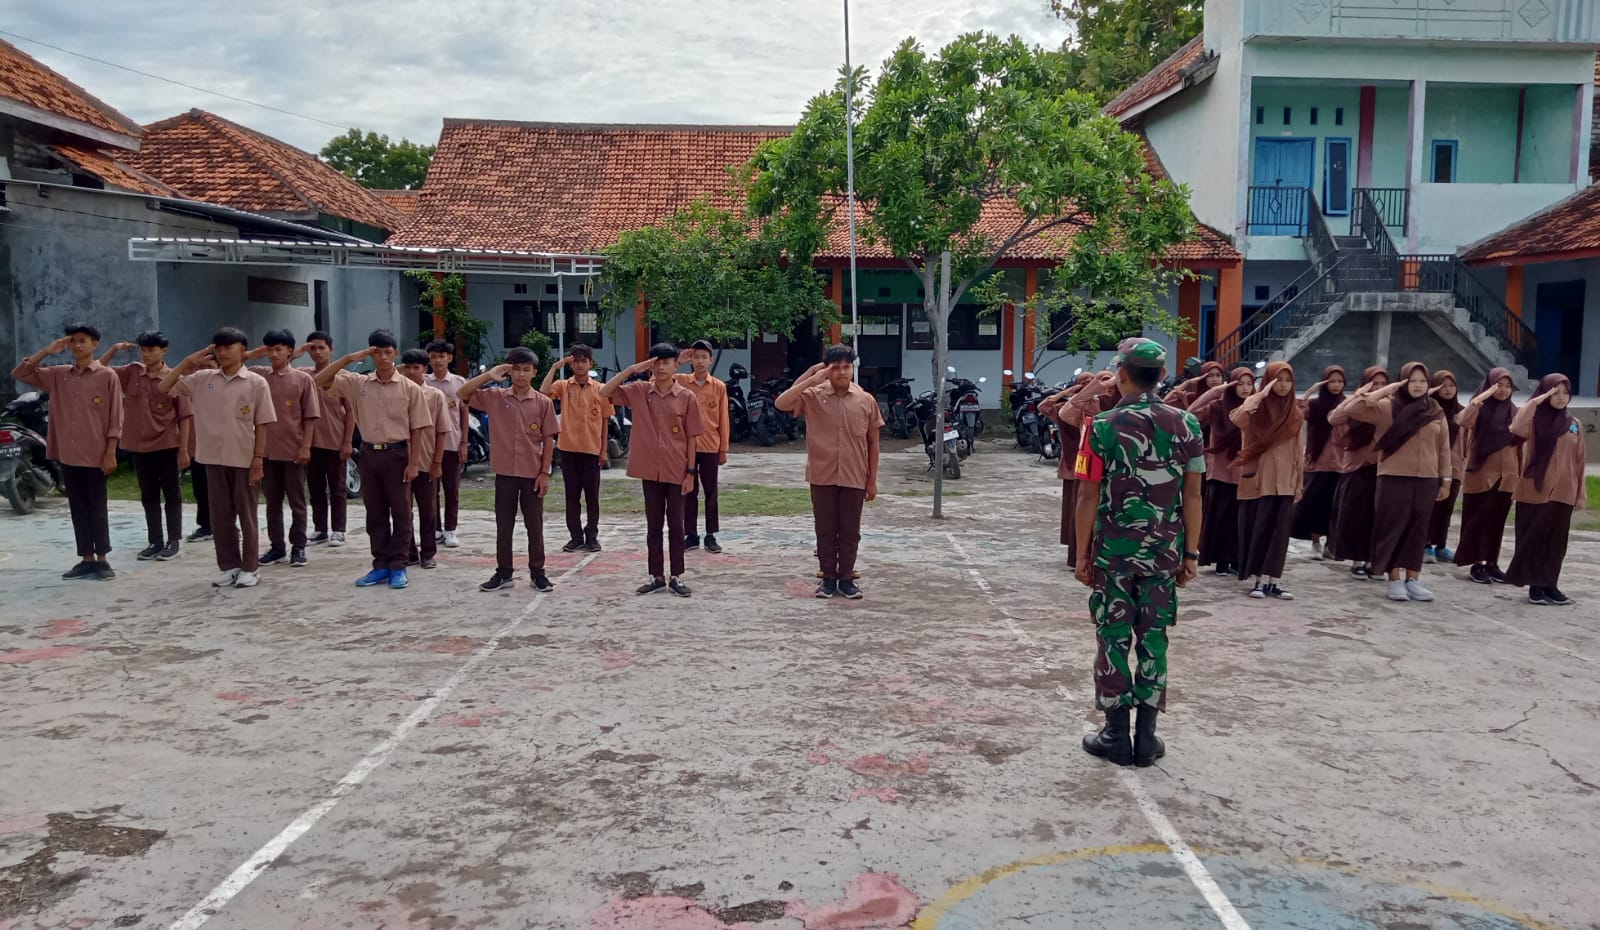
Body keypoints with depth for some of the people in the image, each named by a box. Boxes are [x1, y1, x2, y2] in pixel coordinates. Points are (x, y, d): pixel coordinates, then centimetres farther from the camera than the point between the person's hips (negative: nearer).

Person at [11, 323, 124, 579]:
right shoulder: (58, 375, 9)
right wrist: (47, 351, -1)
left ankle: (102, 560, 8)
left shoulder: (107, 376, -5)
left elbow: (115, 418, -6)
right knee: (78, 509, 9)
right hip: (68, 455, 5)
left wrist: (110, 453, -11)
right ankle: (86, 559, 16)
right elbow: (19, 374, 8)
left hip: (96, 456, -5)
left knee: (97, 508, 2)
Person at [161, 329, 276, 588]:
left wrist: (259, 459, -8)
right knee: (220, 515, 9)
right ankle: (228, 566, 19)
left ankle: (250, 568, 13)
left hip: (244, 459, -3)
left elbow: (262, 425, -4)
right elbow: (165, 387, 6)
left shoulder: (256, 382, -4)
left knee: (246, 514, 5)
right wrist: (189, 362, -3)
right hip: (214, 458, 3)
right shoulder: (202, 379, 5)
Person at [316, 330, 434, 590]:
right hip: (369, 453, 3)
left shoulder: (410, 388, -5)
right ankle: (381, 566, 18)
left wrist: (413, 462, -8)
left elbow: (417, 429, -4)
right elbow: (320, 380, -1)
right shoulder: (358, 384, 3)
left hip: (397, 454, -3)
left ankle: (398, 567, 10)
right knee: (375, 514, 9)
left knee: (400, 513, 2)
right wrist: (350, 358, -10)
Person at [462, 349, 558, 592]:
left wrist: (545, 473, -5)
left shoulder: (543, 402, -2)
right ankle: (504, 572, 18)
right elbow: (462, 394, -7)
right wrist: (488, 375, -16)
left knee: (534, 525, 6)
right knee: (504, 525, 8)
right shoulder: (495, 397, 0)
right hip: (505, 473, 1)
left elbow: (548, 440, -1)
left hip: (533, 474, -1)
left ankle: (537, 572, 16)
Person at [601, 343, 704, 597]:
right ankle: (656, 576, 18)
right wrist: (632, 369, -12)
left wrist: (690, 472, -4)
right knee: (653, 525, 9)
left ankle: (677, 577, 15)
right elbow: (604, 392, -8)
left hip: (676, 471, -2)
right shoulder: (639, 391, 1)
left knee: (676, 525, 6)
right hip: (649, 470, 2)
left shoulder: (686, 397, -4)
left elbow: (691, 437, -1)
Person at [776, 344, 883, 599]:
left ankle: (846, 578, 20)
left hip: (854, 478, 1)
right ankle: (828, 577, 20)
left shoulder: (866, 400, 1)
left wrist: (873, 480, 5)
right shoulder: (813, 396, -3)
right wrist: (810, 379, -18)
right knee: (825, 530, 8)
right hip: (822, 476, -1)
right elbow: (781, 403, -18)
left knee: (850, 531, 8)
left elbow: (872, 443, 6)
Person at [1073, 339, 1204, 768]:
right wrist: (1191, 553, 8)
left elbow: (1088, 497, -9)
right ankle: (1146, 737, 15)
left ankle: (1116, 735, 12)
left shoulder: (1103, 427, -9)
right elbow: (1192, 495, 1)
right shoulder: (1186, 425, 0)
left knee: (1114, 639, 6)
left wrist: (1082, 554, 0)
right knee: (1153, 639, 9)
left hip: (1113, 552, -2)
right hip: (1164, 552, 3)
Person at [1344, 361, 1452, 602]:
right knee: (1393, 527, 0)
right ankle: (1394, 579, 8)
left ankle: (1412, 579, 15)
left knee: (1418, 529, 8)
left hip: (1427, 479, 4)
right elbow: (1354, 409, -16)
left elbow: (1443, 447, 12)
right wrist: (1385, 390, -14)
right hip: (1394, 477, -3)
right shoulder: (1387, 407, -3)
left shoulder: (1436, 411, 9)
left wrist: (1446, 479, 9)